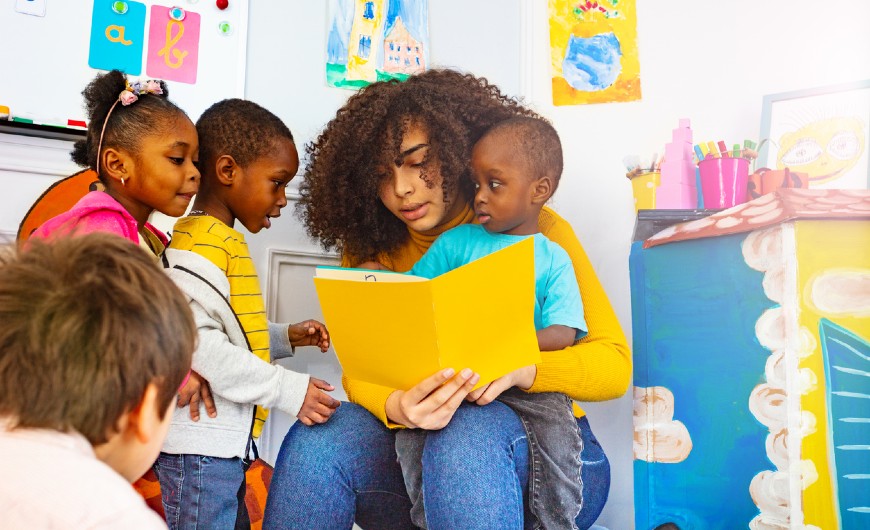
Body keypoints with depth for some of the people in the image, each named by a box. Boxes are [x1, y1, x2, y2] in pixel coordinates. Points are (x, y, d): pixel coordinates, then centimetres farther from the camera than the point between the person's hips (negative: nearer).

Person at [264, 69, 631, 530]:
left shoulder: (535, 230, -2)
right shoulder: (368, 250, 5)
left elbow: (615, 362, -6)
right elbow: (359, 374, -5)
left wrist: (520, 369, -27)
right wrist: (398, 406, -30)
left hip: (543, 446, -2)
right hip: (415, 447, 3)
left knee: (470, 429, -37)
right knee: (316, 439, -27)